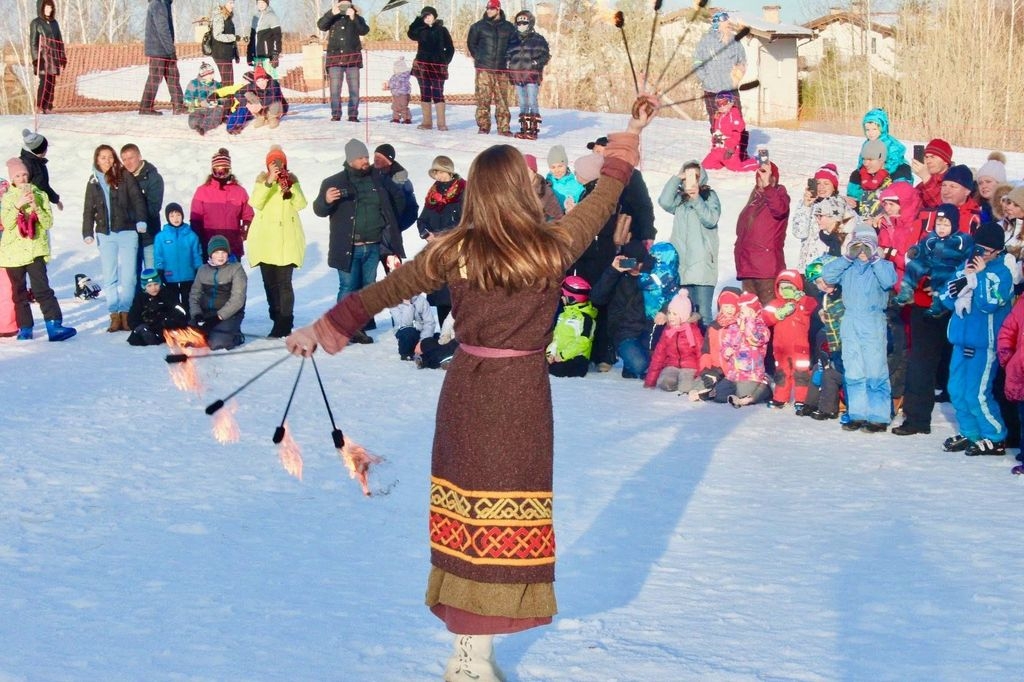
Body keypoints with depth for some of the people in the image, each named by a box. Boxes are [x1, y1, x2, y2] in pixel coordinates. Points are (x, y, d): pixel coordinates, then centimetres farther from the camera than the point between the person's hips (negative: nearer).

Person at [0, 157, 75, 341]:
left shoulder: (40, 195, 5)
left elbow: (48, 222, -1)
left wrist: (36, 207, -16)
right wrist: (18, 205, -19)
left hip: (35, 250, -2)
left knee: (42, 288, -14)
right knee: (19, 292, 6)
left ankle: (54, 326, -20)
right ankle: (25, 328, 14)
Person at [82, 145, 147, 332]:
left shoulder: (124, 176, 2)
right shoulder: (93, 182, 13)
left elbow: (137, 198, -4)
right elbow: (89, 209, 15)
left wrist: (141, 220, -17)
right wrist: (87, 232, 4)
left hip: (127, 232, -3)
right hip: (105, 234, 3)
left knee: (128, 276, -5)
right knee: (109, 277, 2)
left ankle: (125, 314, 1)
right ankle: (114, 315, 5)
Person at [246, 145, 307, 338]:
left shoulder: (291, 180, 6)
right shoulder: (262, 180, 7)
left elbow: (301, 205, -7)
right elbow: (255, 203, -11)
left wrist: (290, 186, -19)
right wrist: (269, 183, -22)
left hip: (286, 240, -2)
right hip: (265, 239, 2)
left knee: (284, 282, -10)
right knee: (269, 282, 7)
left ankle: (285, 323, -10)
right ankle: (277, 318, 18)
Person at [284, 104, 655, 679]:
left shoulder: (454, 252, -4)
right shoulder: (551, 249, -7)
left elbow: (385, 290, 3)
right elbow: (602, 200, 9)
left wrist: (324, 330, 13)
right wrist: (628, 142, 26)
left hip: (464, 391, 3)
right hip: (521, 394, -3)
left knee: (468, 506, 11)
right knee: (505, 511, 2)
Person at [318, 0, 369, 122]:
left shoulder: (357, 18, 9)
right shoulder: (331, 18, 9)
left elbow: (364, 30, -9)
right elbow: (321, 25, -10)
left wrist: (354, 18, -22)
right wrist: (332, 13, -23)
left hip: (352, 58, 0)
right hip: (335, 58, 0)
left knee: (354, 88, -1)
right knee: (335, 88, -4)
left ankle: (353, 115, 4)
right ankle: (336, 115, 0)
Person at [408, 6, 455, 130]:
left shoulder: (442, 30, 4)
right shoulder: (420, 30, 8)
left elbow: (450, 48, 7)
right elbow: (411, 34, -14)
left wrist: (445, 62, -3)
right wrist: (418, 20, -12)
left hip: (438, 66, -2)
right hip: (422, 65, 2)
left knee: (438, 94, -7)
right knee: (425, 94, 5)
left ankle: (441, 123, -7)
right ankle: (427, 122, 9)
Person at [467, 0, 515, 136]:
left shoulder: (509, 27, 8)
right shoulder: (479, 26, 6)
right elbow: (471, 43, 16)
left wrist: (508, 58, 7)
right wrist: (478, 57, 8)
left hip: (502, 68, 1)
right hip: (484, 68, -1)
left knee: (502, 99, -1)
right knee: (483, 98, -5)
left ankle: (504, 127, 1)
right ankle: (483, 126, 1)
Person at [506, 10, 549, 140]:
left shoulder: (538, 39, 0)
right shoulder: (513, 39, 14)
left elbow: (545, 55, 1)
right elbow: (508, 54, 24)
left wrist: (537, 62, -15)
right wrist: (508, 62, 5)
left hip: (532, 75, -5)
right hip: (517, 76, 5)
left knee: (532, 102, -8)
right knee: (522, 104, 10)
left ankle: (534, 129, -6)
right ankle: (524, 129, 15)